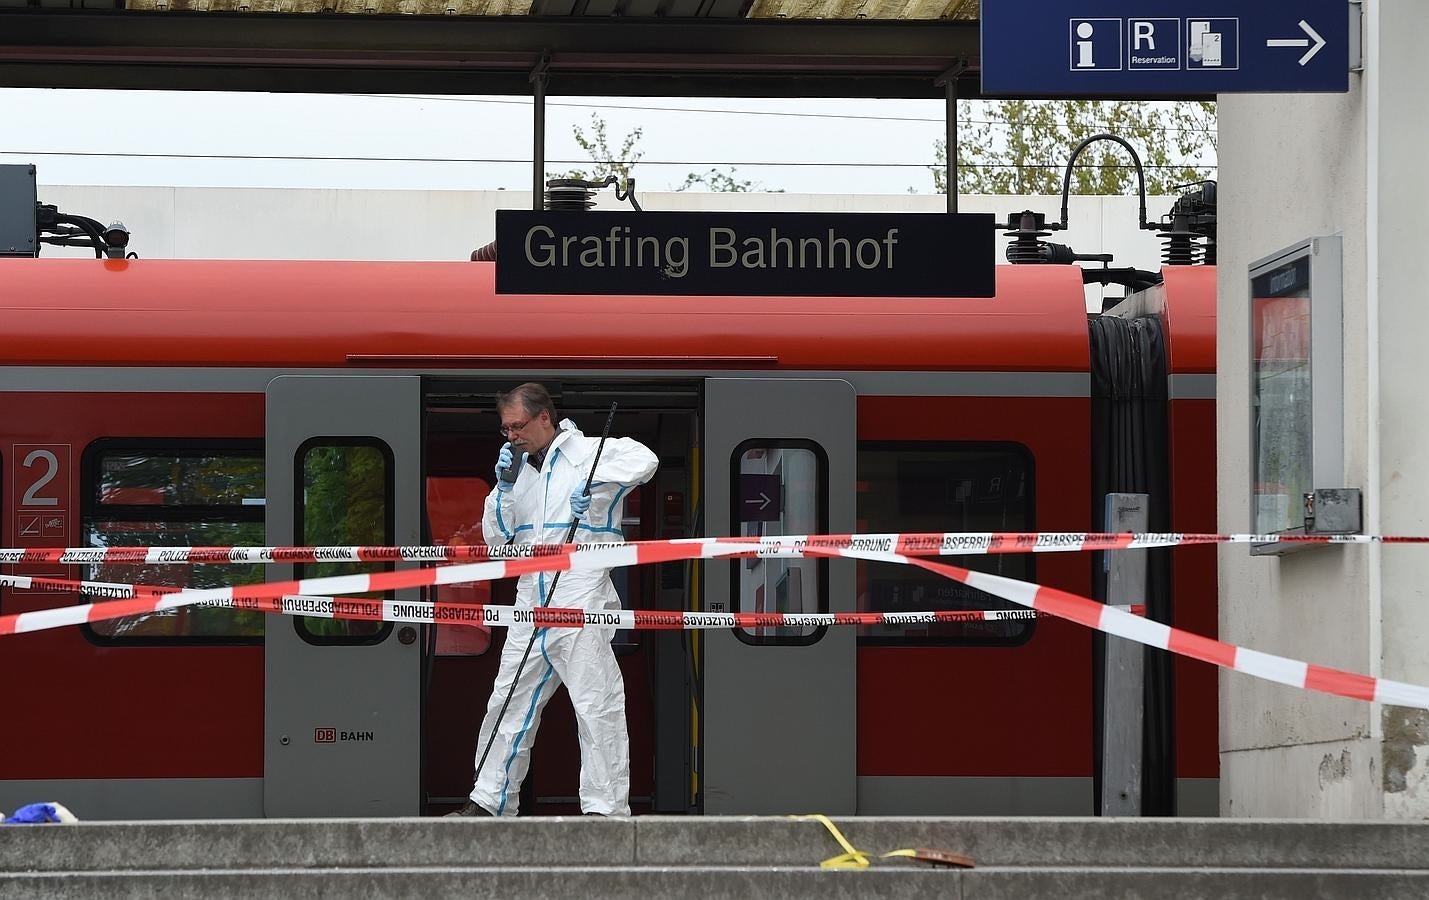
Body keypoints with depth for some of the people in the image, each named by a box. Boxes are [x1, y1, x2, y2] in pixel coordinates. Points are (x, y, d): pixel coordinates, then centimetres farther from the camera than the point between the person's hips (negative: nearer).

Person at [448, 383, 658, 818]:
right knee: (509, 703, 11)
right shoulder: (521, 467, 18)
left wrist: (595, 483, -27)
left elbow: (643, 459, -19)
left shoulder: (589, 453, -3)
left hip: (582, 598, -7)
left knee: (597, 705, -9)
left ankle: (606, 808, -8)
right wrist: (505, 485, 4)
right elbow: (497, 537, 17)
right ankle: (490, 801, 19)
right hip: (531, 600, 8)